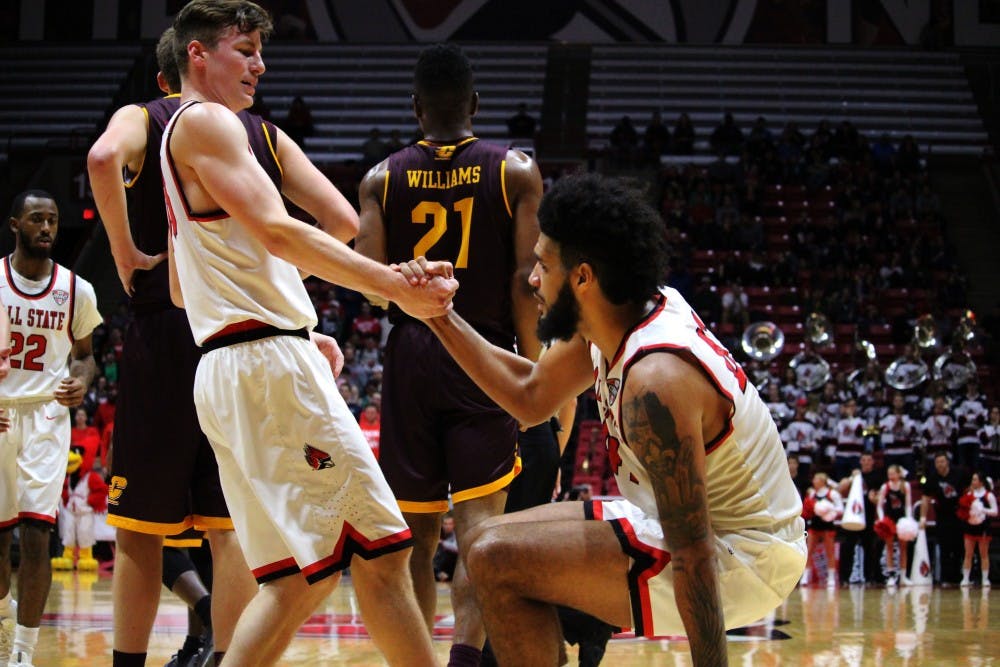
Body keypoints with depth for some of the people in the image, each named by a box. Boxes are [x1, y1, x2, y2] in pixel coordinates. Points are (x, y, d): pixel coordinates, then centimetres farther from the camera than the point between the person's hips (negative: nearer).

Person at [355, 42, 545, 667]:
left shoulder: (382, 178, 3)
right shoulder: (516, 171, -1)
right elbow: (525, 281, -6)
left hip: (411, 357, 2)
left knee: (417, 532, 11)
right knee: (478, 523, -5)